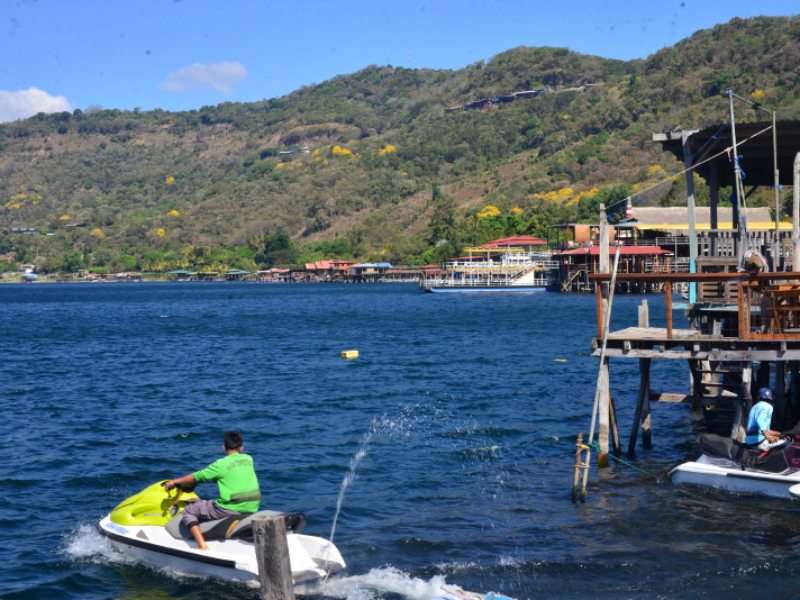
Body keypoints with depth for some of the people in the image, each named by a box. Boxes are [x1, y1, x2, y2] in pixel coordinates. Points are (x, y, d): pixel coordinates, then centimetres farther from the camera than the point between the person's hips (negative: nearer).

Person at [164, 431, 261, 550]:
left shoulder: (221, 464, -8)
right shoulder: (248, 459, 7)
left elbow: (197, 477, -1)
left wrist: (174, 482, 13)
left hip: (230, 508, -7)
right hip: (252, 508, 7)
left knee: (188, 512, 6)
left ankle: (202, 545, -10)